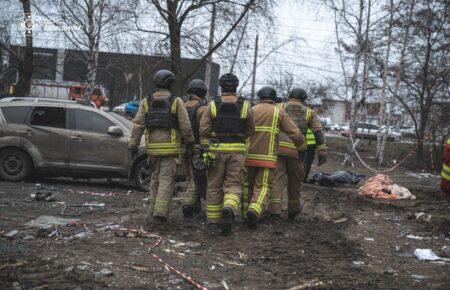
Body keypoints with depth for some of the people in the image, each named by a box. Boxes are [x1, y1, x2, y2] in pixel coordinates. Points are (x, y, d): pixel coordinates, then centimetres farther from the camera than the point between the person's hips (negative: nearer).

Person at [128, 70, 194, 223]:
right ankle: (160, 212, -10)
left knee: (155, 178, 18)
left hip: (152, 146, 3)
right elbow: (185, 125, -6)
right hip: (170, 147, -3)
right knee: (166, 180, -1)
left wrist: (133, 146, -1)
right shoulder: (176, 101, -3)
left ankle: (154, 209, 21)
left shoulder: (146, 101, 5)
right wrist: (189, 143, 6)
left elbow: (137, 125, -2)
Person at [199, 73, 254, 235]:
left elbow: (203, 131, -7)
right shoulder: (245, 106, 1)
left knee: (214, 186, 12)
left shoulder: (212, 105, -2)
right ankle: (229, 211, -25)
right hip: (237, 151, 0)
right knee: (233, 186, 4)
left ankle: (212, 221, 17)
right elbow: (250, 132, 9)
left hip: (217, 150, 0)